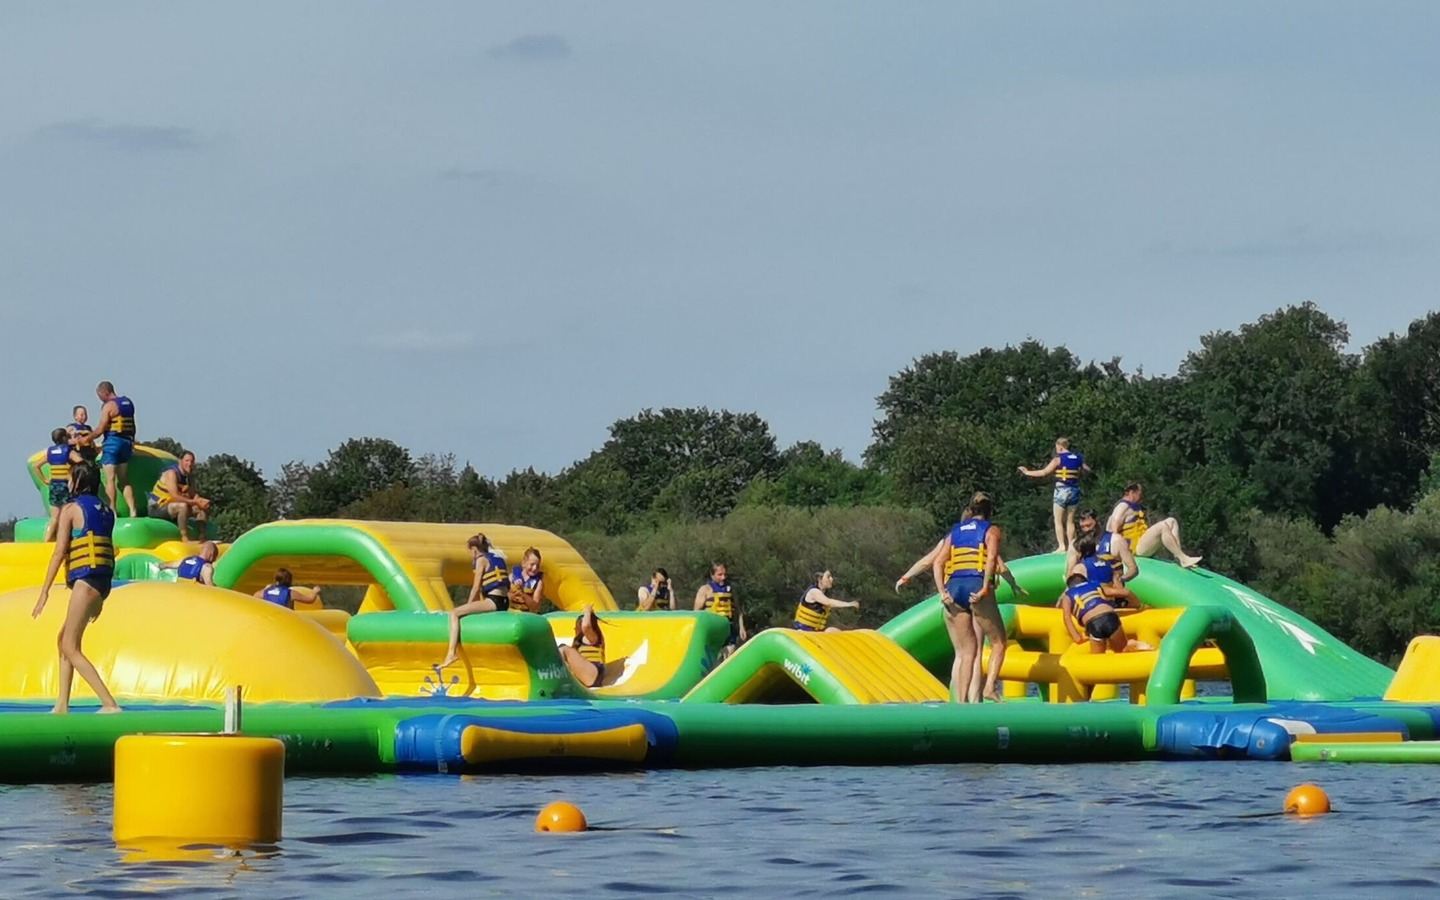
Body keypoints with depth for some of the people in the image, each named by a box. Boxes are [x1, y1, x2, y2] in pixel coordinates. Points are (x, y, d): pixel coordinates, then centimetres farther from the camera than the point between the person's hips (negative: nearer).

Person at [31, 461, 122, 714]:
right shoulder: (105, 511, 16)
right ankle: (62, 705, 18)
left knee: (71, 648, -7)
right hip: (103, 581, 8)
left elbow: (59, 552, -10)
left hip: (85, 580, -8)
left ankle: (110, 704, -20)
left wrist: (44, 591, -9)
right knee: (64, 640, 19)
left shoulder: (71, 509, -5)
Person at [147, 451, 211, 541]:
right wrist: (194, 502, -26)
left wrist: (201, 501, -17)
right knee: (183, 506, -37)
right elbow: (175, 497, -28)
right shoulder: (171, 473, -19)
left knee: (204, 507, 2)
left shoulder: (186, 476, 8)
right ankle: (185, 539, -37)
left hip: (170, 507, 9)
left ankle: (202, 538, -5)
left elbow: (193, 495, 6)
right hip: (157, 507, -9)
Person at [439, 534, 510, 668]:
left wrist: (468, 605, 6)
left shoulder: (481, 559, -2)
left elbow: (476, 587, -5)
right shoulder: (497, 558, 22)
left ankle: (452, 653, -26)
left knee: (454, 613, -15)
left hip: (493, 600, -9)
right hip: (504, 601, 9)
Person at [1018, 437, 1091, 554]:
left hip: (1062, 490, -5)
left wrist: (1027, 472, 1)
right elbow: (1087, 470, 21)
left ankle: (1061, 546, -7)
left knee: (1058, 521, 2)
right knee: (1070, 522, 13)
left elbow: (1044, 473, -9)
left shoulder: (1058, 459, -8)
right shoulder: (1078, 458, 6)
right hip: (1074, 491, 5)